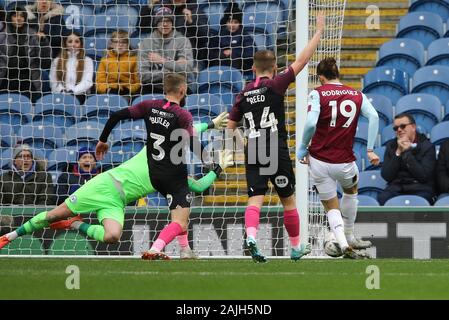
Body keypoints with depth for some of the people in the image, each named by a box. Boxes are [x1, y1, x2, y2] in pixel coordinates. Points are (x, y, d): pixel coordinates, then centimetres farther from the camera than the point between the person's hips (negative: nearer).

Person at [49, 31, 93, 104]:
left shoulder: (87, 61, 9)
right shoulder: (56, 61, 15)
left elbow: (87, 82, -4)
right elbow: (53, 82, 7)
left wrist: (73, 91, -19)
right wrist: (62, 91, -13)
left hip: (79, 96, -1)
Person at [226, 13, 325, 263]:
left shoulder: (244, 95, 9)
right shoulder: (276, 85, -4)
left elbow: (230, 128, 11)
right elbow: (302, 60, -4)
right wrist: (319, 31, 2)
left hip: (253, 154, 3)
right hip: (277, 153, -3)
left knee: (255, 200, -6)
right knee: (288, 200, 12)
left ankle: (251, 237, -32)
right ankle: (297, 247, 22)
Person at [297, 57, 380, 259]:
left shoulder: (317, 94, -4)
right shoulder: (357, 95, 5)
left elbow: (311, 124, -17)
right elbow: (373, 116, -9)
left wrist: (302, 148, -4)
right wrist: (370, 150, -8)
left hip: (318, 161, -1)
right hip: (345, 162, 2)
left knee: (331, 206, 14)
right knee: (351, 190, 34)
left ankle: (344, 245, -6)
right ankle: (349, 238, 41)